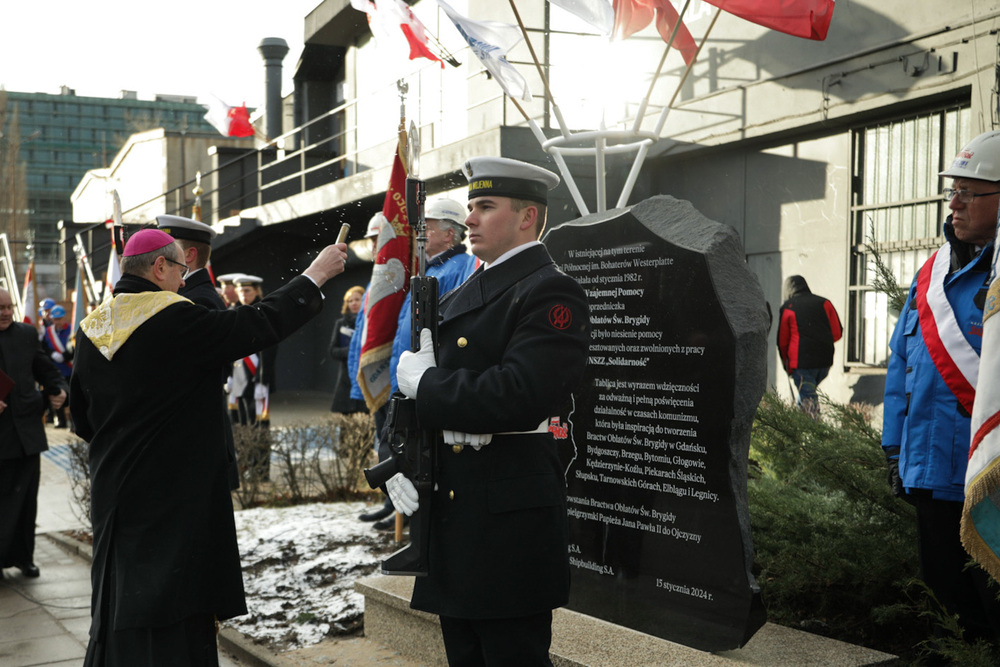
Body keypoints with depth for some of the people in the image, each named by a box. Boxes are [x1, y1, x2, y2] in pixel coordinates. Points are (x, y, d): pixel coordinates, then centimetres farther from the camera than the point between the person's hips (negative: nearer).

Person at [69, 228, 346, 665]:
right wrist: (316, 275, -3)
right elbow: (260, 323, -14)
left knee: (120, 605, 17)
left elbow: (83, 420, 12)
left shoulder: (92, 330, 5)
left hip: (113, 494, 7)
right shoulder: (175, 321, -16)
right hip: (175, 498, -7)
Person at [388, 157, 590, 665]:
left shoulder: (551, 293, -12)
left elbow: (518, 398, -27)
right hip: (452, 520, 9)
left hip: (512, 526, -9)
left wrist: (425, 384, -14)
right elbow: (416, 392, 15)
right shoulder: (459, 297, 16)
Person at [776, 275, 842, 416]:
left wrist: (787, 364, 18)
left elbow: (782, 341, 5)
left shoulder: (787, 308, 1)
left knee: (808, 399, -1)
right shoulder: (824, 303, 9)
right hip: (825, 361, 4)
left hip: (802, 362, -4)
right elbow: (837, 333, 5)